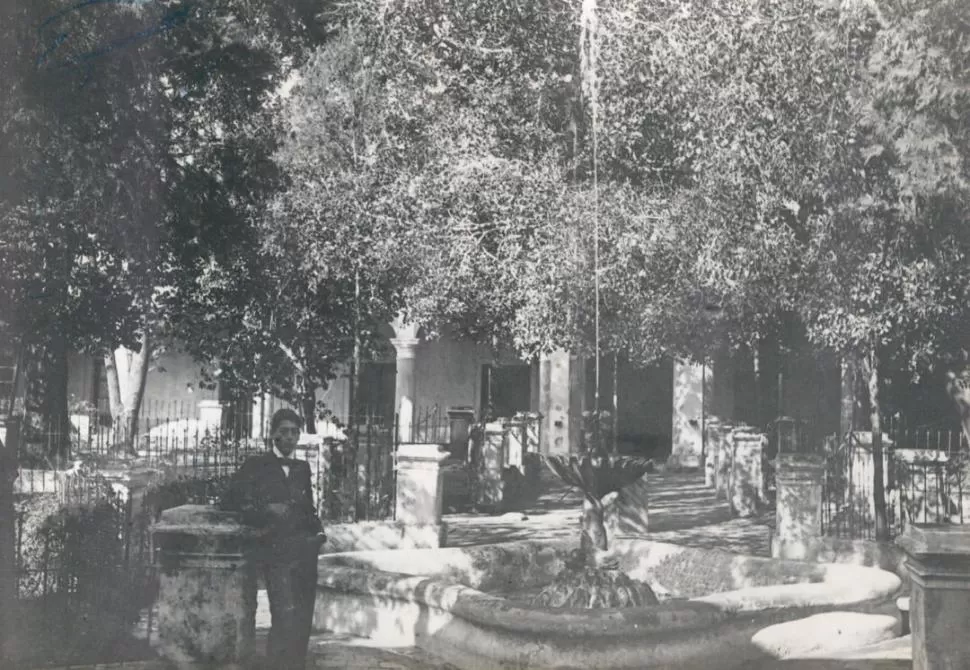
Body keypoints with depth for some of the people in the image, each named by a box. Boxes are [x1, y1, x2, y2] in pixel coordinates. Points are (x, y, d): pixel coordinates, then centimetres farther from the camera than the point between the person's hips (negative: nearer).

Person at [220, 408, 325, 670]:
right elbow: (229, 503, 3)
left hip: (305, 550, 5)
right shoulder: (256, 465, 4)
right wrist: (266, 510, -7)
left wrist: (318, 531, 9)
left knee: (303, 619, 4)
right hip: (275, 551, -5)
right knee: (286, 614, -18)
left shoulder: (302, 468, 17)